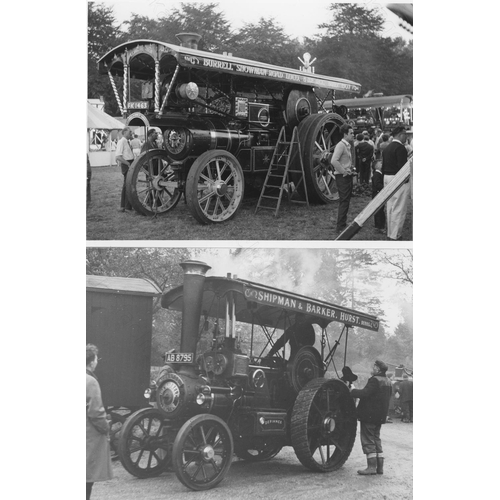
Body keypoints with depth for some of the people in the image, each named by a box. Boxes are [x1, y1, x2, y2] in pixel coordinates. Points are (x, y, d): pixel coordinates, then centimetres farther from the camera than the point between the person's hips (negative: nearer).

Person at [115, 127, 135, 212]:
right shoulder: (121, 142, -14)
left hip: (130, 164, 10)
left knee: (126, 185, 16)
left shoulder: (128, 142, 13)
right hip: (126, 165, -10)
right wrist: (128, 164, -22)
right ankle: (127, 207, -3)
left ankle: (123, 206, 26)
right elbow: (118, 157, -21)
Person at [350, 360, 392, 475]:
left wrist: (352, 391, -11)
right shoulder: (387, 382, 12)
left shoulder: (374, 380, -17)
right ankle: (380, 466, 15)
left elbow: (365, 393, -25)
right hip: (380, 417, 9)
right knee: (376, 439, 15)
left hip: (369, 415, -9)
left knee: (368, 440, -3)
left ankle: (372, 467, -5)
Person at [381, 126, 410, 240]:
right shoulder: (400, 148, -15)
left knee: (390, 207, 15)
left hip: (387, 178, 9)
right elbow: (402, 166, -21)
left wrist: (385, 179, 20)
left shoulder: (386, 148, 14)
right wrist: (406, 179, -15)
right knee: (399, 209, -4)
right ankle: (395, 235, -3)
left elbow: (383, 166, 16)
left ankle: (390, 233, 21)